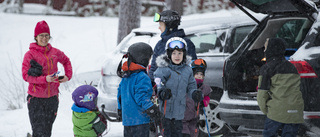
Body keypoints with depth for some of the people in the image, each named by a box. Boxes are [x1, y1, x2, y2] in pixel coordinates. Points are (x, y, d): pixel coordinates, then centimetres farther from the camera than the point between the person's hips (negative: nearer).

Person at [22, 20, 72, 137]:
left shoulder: (55, 52, 5)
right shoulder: (30, 54, -8)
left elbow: (66, 61, 25)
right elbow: (26, 75, -12)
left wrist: (68, 76, 9)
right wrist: (45, 79, -24)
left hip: (52, 97, 5)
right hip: (36, 99, -5)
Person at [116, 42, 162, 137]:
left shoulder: (126, 75, 12)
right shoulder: (142, 77, -15)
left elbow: (120, 93, 20)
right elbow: (141, 98, -21)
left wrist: (120, 110, 30)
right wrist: (153, 111, -21)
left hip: (127, 118, 9)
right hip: (139, 119, -9)